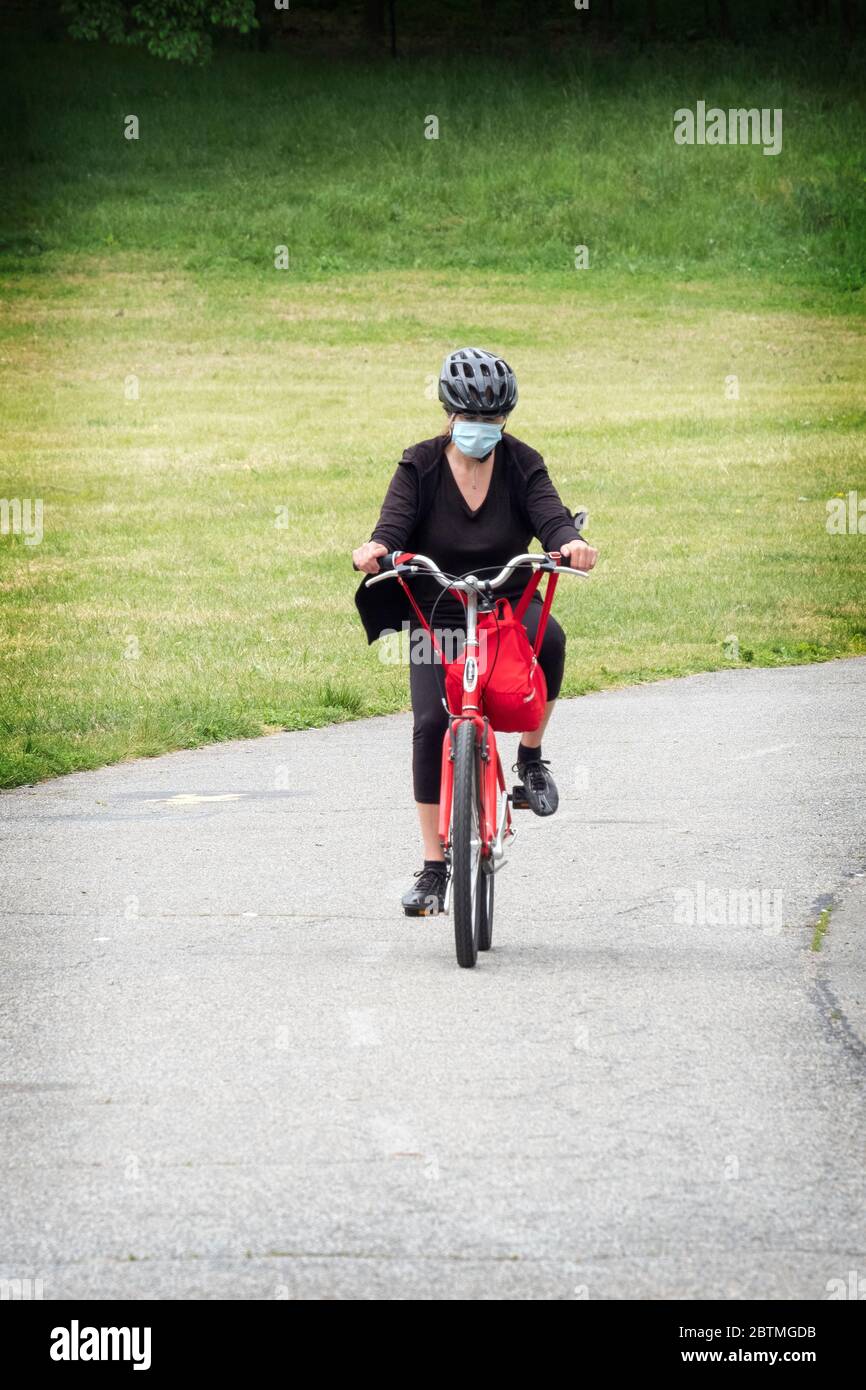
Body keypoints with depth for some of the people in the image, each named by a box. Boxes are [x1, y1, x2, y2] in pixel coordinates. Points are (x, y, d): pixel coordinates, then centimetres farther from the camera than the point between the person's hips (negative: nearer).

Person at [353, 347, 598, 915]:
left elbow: (551, 516, -18)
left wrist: (571, 542, -42)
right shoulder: (421, 467, -5)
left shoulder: (521, 464, -4)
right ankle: (434, 868, -1)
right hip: (437, 610, 0)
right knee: (431, 725, -14)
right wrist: (375, 549, -42)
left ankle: (531, 756, -11)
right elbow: (394, 525, -17)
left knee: (548, 636, -36)